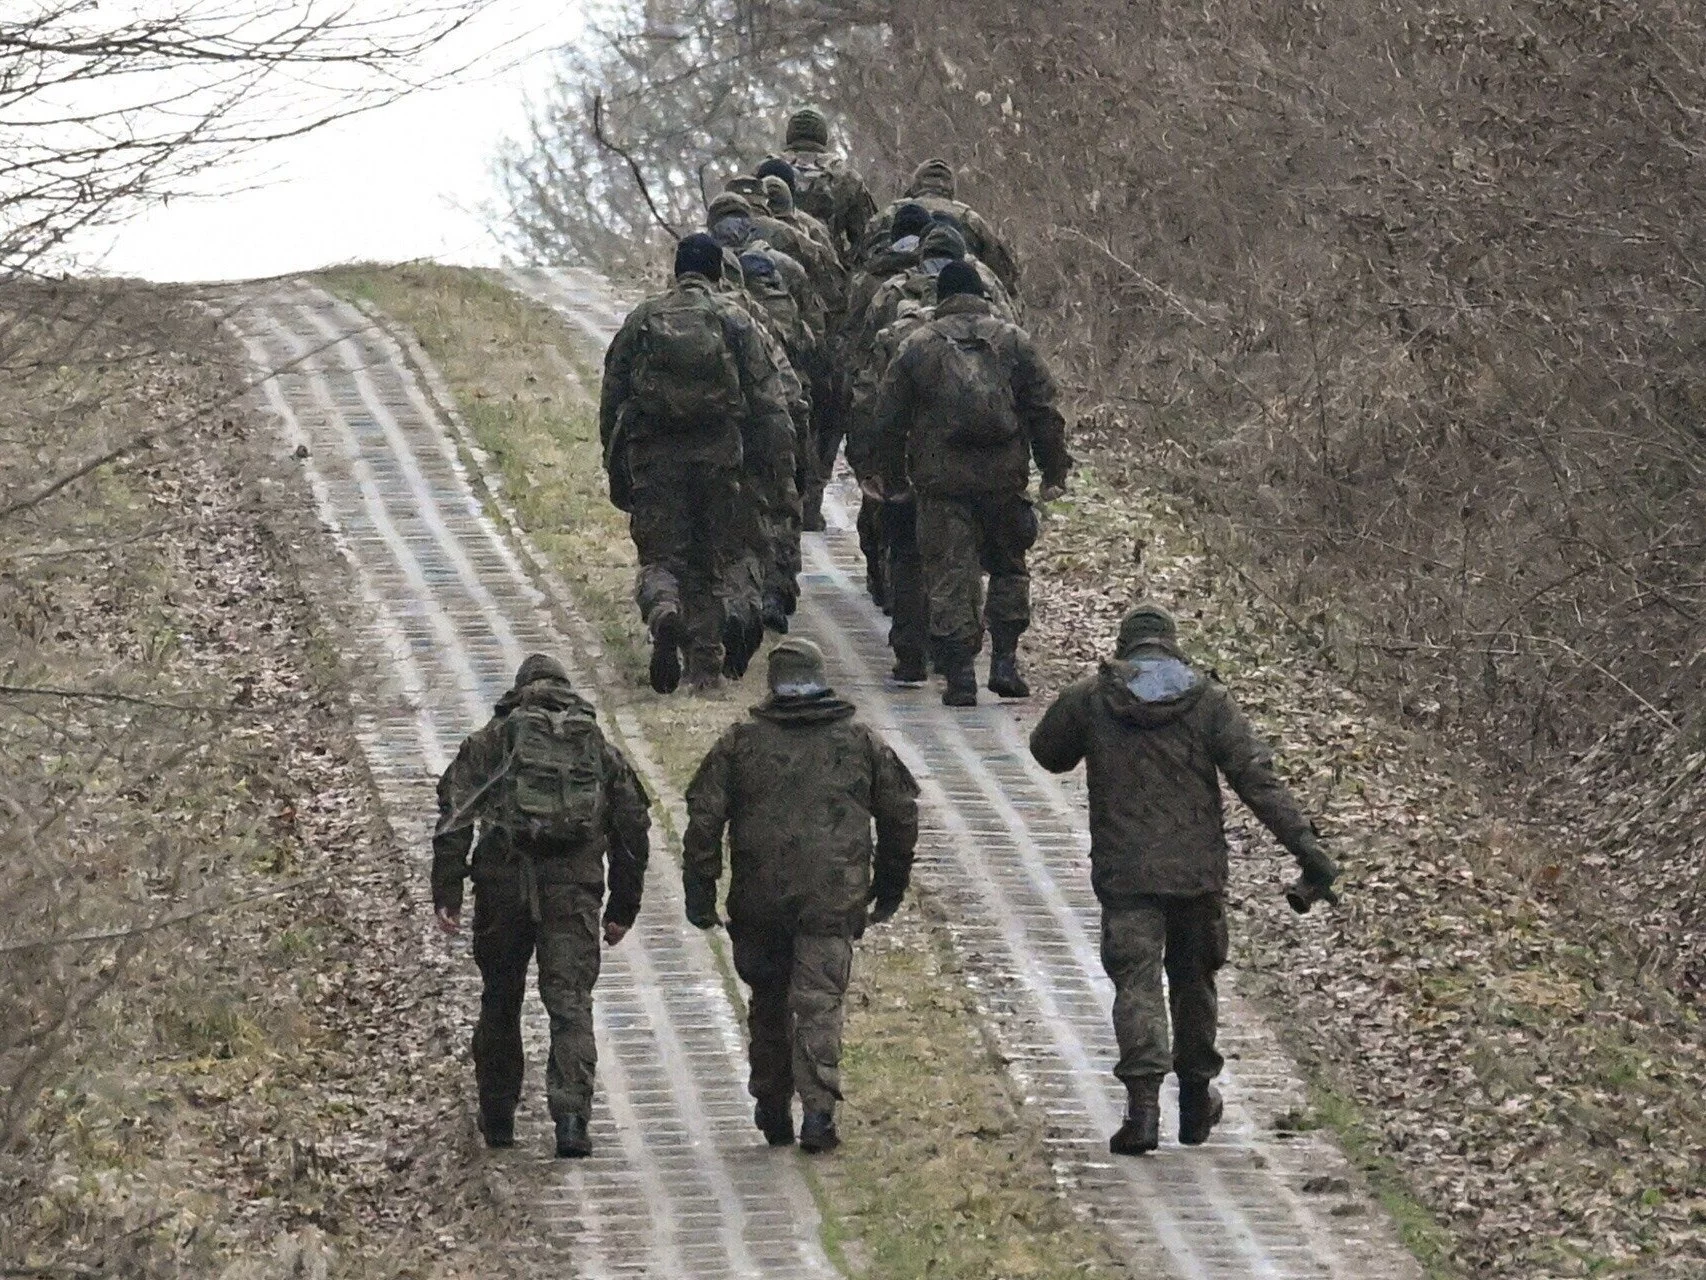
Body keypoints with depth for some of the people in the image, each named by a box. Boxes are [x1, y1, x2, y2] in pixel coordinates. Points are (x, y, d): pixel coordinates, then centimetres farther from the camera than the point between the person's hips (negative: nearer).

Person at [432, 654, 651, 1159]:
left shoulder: (491, 740, 13)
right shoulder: (600, 748, 18)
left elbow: (455, 814, 1)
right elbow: (632, 828, 16)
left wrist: (446, 893, -2)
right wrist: (624, 907, 20)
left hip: (505, 880, 0)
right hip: (575, 888, 0)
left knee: (500, 999, 15)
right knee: (570, 1002, -3)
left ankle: (498, 1118, 23)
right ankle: (571, 1114, -21)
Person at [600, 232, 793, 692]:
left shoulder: (642, 319, 9)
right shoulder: (736, 322, 5)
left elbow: (612, 398, 12)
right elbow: (767, 399, 0)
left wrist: (616, 469, 19)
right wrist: (781, 465, 4)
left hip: (654, 452, 0)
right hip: (720, 454, 0)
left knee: (661, 555, 4)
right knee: (721, 555, 10)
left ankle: (664, 611, -29)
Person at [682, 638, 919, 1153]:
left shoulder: (741, 742, 3)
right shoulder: (862, 742, 6)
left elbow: (704, 816, -2)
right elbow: (901, 812, 13)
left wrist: (699, 892, 1)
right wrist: (890, 888, 23)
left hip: (760, 898, 0)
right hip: (834, 898, 0)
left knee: (769, 1003, 15)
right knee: (819, 1003, -4)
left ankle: (773, 1112, 23)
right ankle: (818, 1110, -19)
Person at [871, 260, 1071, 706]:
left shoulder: (915, 347, 2)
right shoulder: (1014, 342, 4)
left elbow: (887, 422, 4)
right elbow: (1045, 412, 2)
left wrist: (893, 480, 14)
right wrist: (1054, 472, 9)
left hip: (941, 482, -1)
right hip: (1004, 478, 1)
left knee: (949, 577, 3)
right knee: (1008, 567, 18)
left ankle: (960, 675, -1)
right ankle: (1004, 660, 10)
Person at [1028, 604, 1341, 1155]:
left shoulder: (1089, 699, 0)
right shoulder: (1209, 701, -1)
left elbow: (1047, 751, 18)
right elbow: (1258, 780, -8)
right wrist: (1305, 846, -10)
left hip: (1125, 872, -1)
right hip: (1198, 869, 1)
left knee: (1136, 983, -4)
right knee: (1193, 980, 19)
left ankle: (1143, 1104, -22)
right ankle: (1196, 1099, 30)